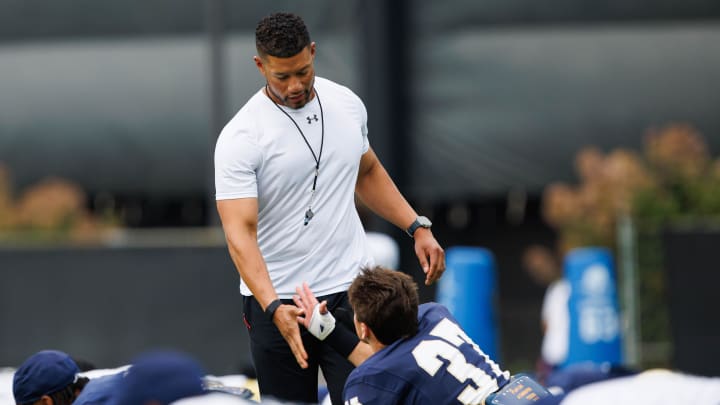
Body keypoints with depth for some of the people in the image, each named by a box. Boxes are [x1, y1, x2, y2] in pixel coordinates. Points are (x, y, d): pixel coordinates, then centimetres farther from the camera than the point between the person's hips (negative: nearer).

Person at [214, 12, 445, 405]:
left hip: (349, 288, 3)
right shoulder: (240, 138, -14)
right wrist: (274, 307, -34)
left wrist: (418, 227, 11)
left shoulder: (346, 103, 3)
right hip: (277, 302, -3)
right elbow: (240, 232, -21)